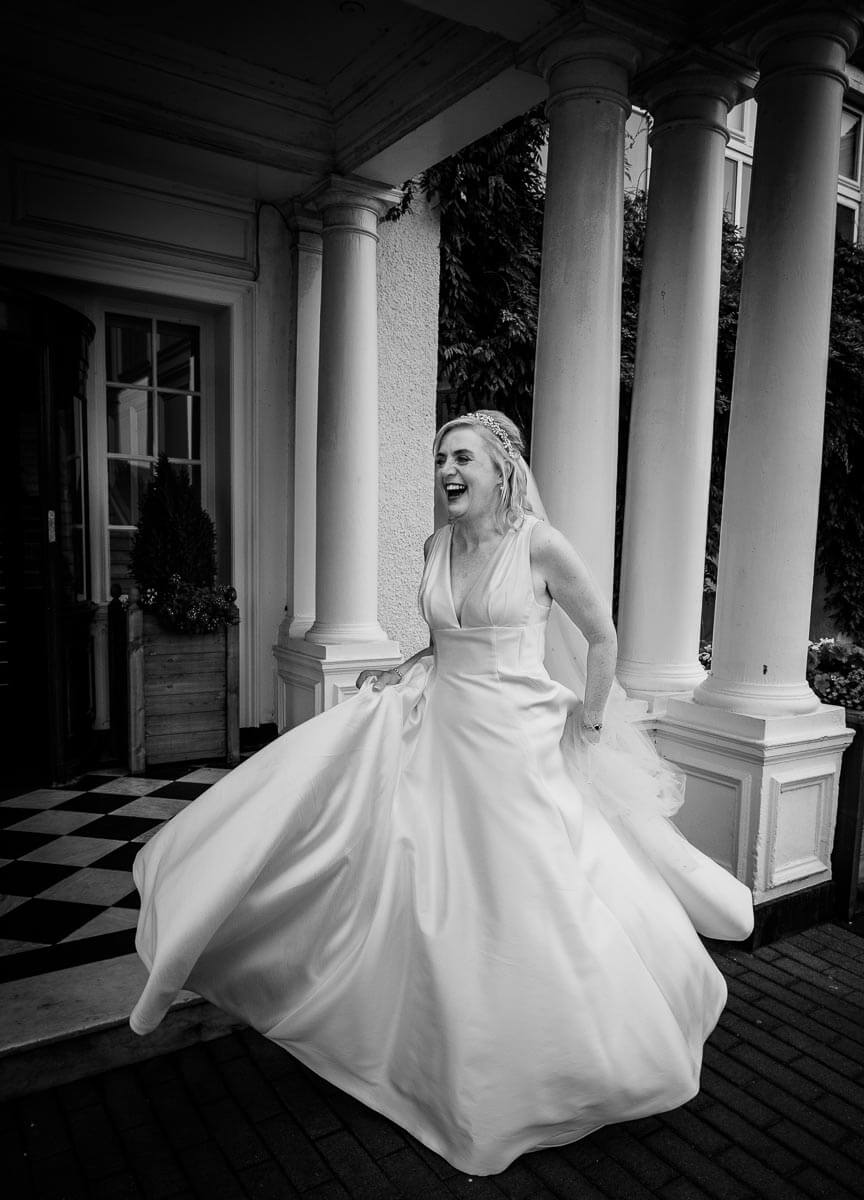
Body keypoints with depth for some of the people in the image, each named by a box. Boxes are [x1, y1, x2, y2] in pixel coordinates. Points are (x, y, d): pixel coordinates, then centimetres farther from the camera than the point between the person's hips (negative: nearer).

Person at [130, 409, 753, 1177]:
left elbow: (602, 637, -3)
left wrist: (586, 731, 0)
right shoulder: (437, 546, 3)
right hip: (437, 732, 5)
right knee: (434, 900, 12)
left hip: (518, 743, -5)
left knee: (527, 901, 7)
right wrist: (408, 672, 3)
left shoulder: (541, 544, -13)